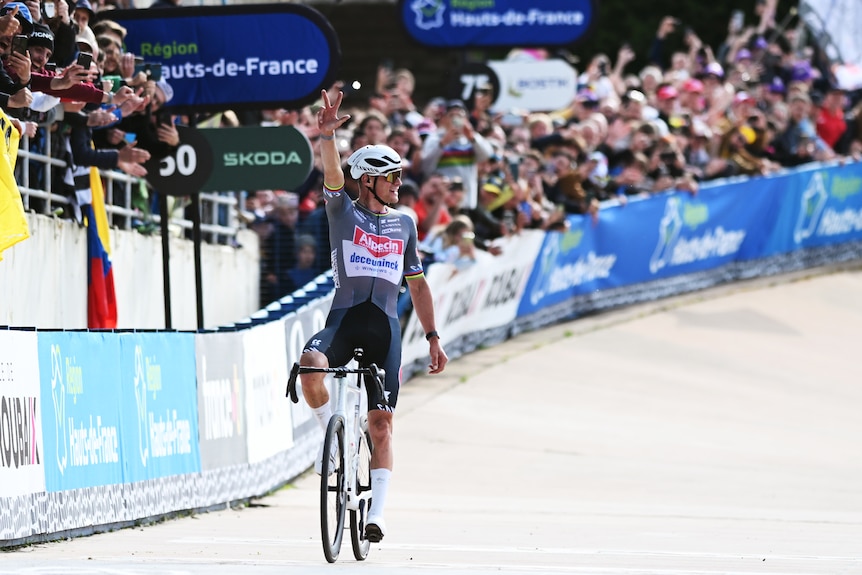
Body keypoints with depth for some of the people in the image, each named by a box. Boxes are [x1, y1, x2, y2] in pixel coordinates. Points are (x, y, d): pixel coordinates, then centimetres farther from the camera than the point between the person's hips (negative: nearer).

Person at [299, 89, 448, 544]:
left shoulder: (404, 224, 16)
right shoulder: (343, 212, 6)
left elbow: (417, 283, 21)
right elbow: (332, 173, -14)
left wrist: (432, 337, 17)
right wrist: (327, 135, -32)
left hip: (385, 326, 2)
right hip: (344, 318, -2)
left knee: (381, 426, -3)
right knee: (311, 366, -35)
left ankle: (376, 513, 0)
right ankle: (330, 433, -8)